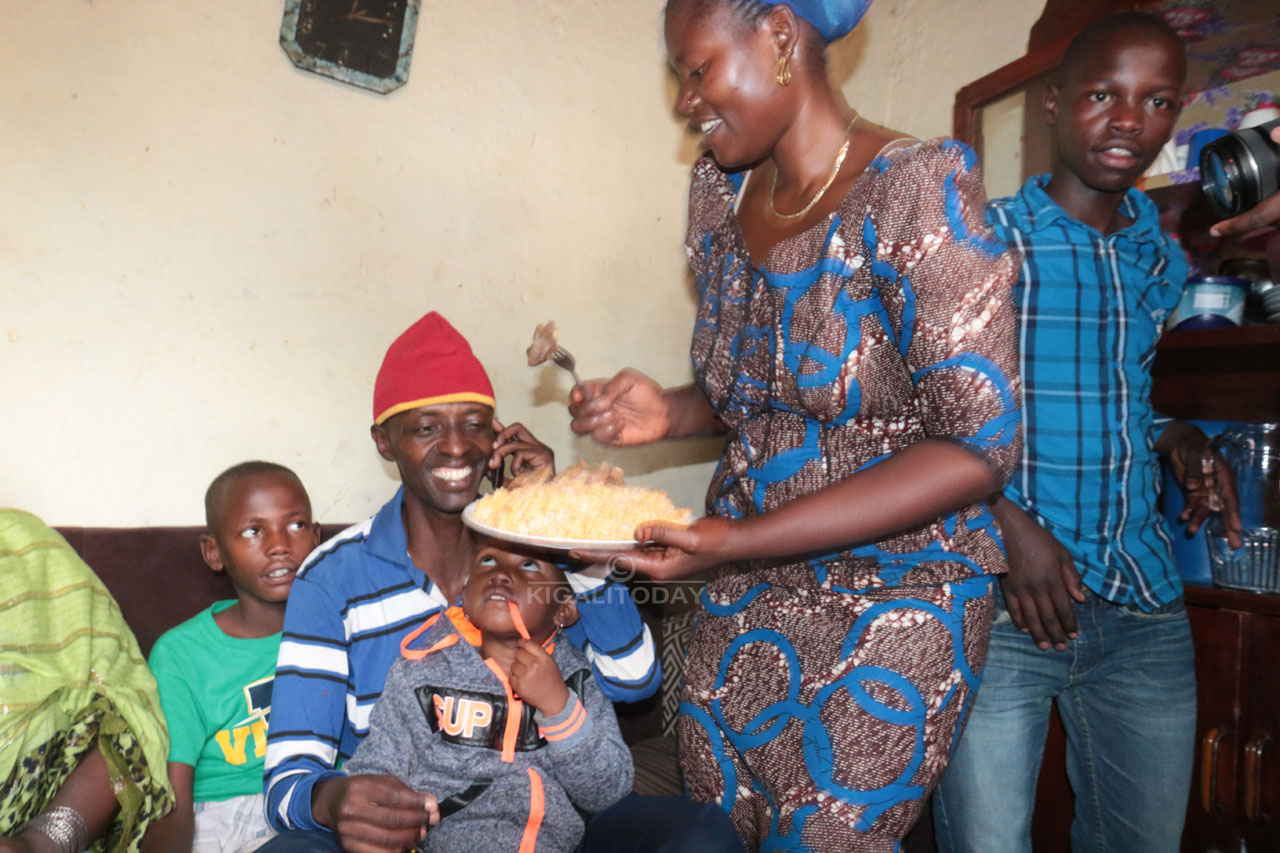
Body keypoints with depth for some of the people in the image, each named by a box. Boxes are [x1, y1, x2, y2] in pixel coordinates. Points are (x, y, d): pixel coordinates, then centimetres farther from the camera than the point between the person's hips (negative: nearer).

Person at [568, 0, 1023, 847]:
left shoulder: (914, 188, -18)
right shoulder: (720, 188, 3)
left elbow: (977, 446, -21)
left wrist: (741, 542, -26)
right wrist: (670, 413, -8)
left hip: (888, 595, -5)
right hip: (745, 596, 6)